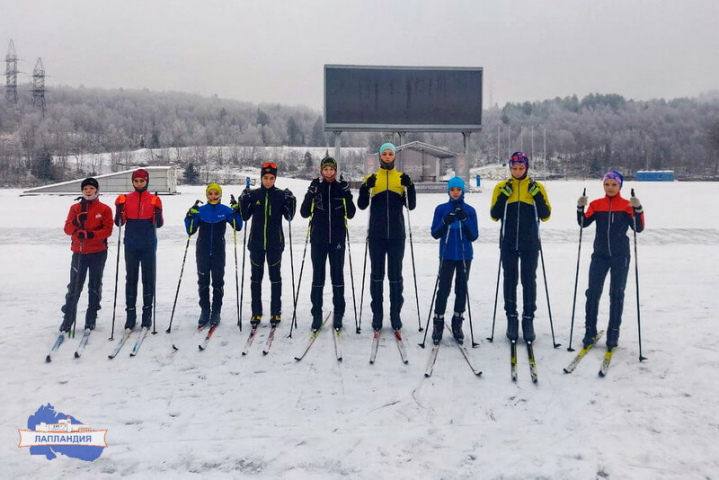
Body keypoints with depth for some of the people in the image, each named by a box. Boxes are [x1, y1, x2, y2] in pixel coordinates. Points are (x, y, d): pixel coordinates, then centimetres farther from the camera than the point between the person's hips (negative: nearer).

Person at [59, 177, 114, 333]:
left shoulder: (104, 209, 1)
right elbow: (67, 229, 1)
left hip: (98, 253, -1)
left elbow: (108, 230, -7)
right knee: (74, 287, 1)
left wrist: (90, 234, -22)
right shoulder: (75, 208, 7)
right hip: (79, 252, 1)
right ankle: (67, 320, 11)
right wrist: (76, 221, -19)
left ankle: (91, 320, 16)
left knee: (95, 287, 7)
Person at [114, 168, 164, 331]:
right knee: (131, 278, 4)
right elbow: (119, 223, 4)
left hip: (148, 245, -1)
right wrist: (119, 210, -13)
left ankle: (147, 313, 11)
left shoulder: (154, 200, 2)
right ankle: (130, 314, 8)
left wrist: (158, 211, -19)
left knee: (148, 278, 4)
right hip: (131, 245, 1)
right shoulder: (126, 199, 5)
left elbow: (159, 224, -1)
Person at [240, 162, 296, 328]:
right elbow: (245, 217, 0)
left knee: (275, 278, 6)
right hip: (256, 242, 1)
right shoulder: (253, 194, 2)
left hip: (275, 243, -1)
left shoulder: (281, 195, 0)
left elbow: (289, 217, -4)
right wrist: (243, 200, -14)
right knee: (256, 278, 7)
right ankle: (256, 313, 15)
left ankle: (276, 313, 13)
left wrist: (291, 202, -19)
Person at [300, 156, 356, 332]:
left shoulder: (342, 187, 3)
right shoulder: (315, 186, 2)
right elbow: (304, 213, -1)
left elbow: (350, 214, 0)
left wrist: (347, 195, -13)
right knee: (318, 276, 4)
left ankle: (338, 314, 12)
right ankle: (317, 314, 10)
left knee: (337, 275, 5)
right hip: (318, 239, 0)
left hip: (337, 238, 0)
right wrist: (310, 195, -15)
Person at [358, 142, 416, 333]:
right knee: (377, 275, 6)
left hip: (396, 235, 0)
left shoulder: (402, 178, 7)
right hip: (376, 235, 0)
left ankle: (395, 314, 13)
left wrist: (410, 186, -18)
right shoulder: (371, 178, 5)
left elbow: (411, 206, -1)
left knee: (395, 275, 5)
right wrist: (365, 188, -20)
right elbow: (362, 205, -3)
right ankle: (377, 314, 13)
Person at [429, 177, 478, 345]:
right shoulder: (441, 209, 2)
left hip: (465, 255, 1)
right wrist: (445, 222, -17)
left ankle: (457, 323, 18)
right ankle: (438, 324, 3)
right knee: (443, 289, -5)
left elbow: (474, 236, -1)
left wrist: (465, 220, -15)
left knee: (461, 289, 7)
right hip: (447, 255, -1)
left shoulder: (469, 210, 3)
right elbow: (434, 233, 0)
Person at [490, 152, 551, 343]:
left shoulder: (537, 187, 3)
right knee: (510, 280, 6)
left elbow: (545, 216, 1)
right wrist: (503, 197, -12)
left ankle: (528, 319, 11)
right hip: (508, 243, 1)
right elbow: (494, 216, 1)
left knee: (529, 280, 3)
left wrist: (537, 195, -11)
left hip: (530, 243, 0)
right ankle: (511, 318, 15)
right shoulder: (501, 187, 4)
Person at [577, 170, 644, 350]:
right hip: (600, 255, 2)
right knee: (593, 292, 2)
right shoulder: (596, 204, 4)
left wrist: (638, 209, -22)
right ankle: (590, 330, 13)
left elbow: (638, 228, -8)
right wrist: (580, 208, -19)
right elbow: (583, 223, -4)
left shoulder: (627, 205, -2)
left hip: (620, 256, -1)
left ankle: (613, 333, 15)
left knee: (616, 294, 6)